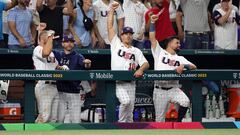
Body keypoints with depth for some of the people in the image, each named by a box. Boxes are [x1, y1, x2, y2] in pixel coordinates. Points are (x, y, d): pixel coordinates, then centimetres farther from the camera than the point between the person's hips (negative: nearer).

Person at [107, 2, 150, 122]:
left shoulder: (136, 51, 20)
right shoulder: (116, 44, 12)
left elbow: (146, 63, 6)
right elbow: (110, 27, 7)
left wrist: (140, 69, -17)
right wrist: (112, 10, 4)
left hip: (130, 82, 4)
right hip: (117, 82, -4)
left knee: (130, 109, 2)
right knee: (126, 101, -26)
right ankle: (121, 123, -10)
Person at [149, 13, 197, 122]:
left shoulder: (180, 58, 17)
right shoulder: (160, 52, 10)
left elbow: (194, 67, 5)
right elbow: (152, 38, -1)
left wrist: (183, 66, -16)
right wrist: (152, 23, -10)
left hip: (174, 89, 2)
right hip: (160, 90, -2)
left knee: (185, 102, -25)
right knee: (160, 119, -2)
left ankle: (178, 122, -4)